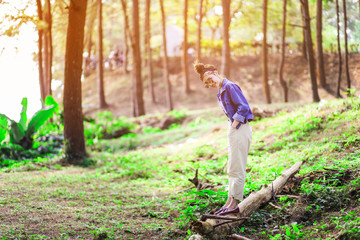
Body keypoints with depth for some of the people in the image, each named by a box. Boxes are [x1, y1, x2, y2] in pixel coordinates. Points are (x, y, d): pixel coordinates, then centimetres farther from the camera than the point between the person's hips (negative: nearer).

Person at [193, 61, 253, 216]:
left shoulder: (230, 86, -14)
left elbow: (243, 107, -21)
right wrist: (232, 127, 10)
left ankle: (235, 203, -2)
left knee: (236, 169, -6)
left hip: (240, 130, -11)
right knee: (232, 169, 14)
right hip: (235, 130, 11)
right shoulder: (222, 90, 15)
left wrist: (234, 125, -17)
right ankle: (230, 201, 20)